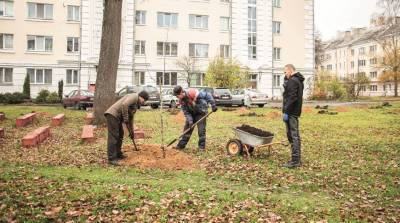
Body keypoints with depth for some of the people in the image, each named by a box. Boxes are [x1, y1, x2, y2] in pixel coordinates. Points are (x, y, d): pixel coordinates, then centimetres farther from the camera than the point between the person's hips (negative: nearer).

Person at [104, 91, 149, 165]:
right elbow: (124, 104, -25)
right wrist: (125, 118, -19)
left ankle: (118, 154, 26)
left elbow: (131, 119, 27)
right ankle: (111, 159, -11)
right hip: (112, 114, -11)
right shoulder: (134, 96, -6)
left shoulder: (136, 105, 22)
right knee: (113, 137, -12)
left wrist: (131, 132, 27)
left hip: (117, 117, 11)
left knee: (120, 135, 16)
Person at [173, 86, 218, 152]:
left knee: (201, 130, -7)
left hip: (201, 112, -6)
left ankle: (202, 147, 5)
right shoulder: (181, 100, -10)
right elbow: (185, 112, -7)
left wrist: (213, 105, -27)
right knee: (187, 129, 7)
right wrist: (190, 121, -20)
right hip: (192, 113, 6)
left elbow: (207, 95, -25)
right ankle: (181, 145, 17)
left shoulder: (192, 93, -31)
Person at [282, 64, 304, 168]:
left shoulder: (292, 81, -15)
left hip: (291, 112, -11)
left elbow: (291, 98, -22)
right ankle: (297, 159, 21)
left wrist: (286, 112, -21)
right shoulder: (299, 80, 19)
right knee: (295, 135, 14)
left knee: (292, 135, -7)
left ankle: (295, 161, -3)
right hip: (296, 112, 11)